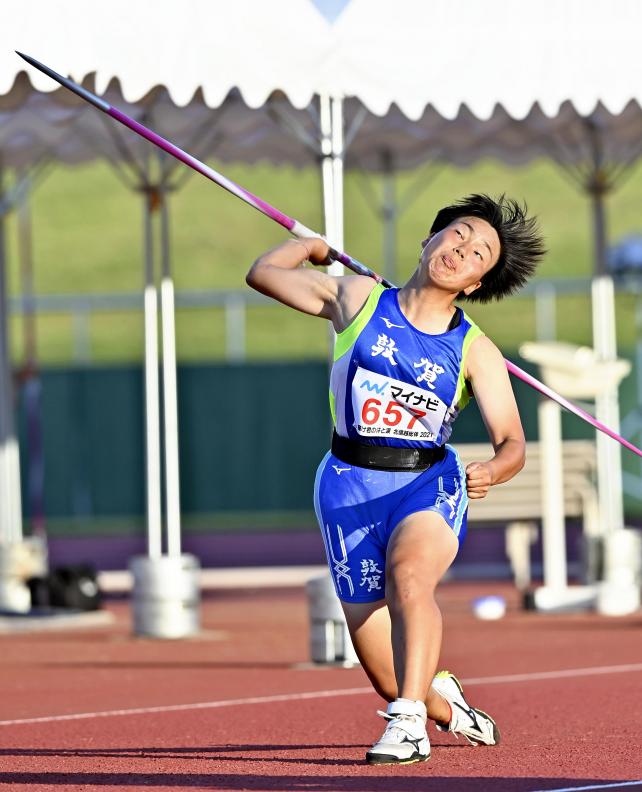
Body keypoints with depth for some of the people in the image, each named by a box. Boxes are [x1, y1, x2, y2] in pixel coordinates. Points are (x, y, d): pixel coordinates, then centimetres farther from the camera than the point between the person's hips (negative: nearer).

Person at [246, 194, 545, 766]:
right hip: (350, 484, 1)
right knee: (386, 675, 2)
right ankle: (444, 703, 36)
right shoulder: (356, 298, 2)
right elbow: (263, 273, 12)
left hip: (430, 486, -1)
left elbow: (512, 443, -7)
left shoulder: (476, 351, -1)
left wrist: (491, 471, -28)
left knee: (409, 571, -38)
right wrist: (311, 244, 28)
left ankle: (408, 723, -40)